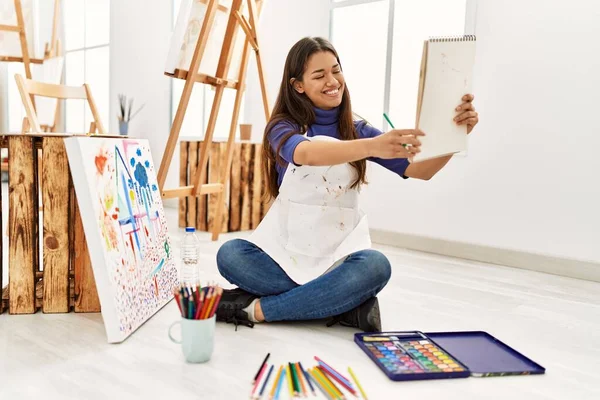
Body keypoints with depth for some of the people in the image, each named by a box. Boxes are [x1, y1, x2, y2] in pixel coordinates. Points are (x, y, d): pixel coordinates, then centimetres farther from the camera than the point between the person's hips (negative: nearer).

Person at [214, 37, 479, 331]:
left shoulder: (358, 131, 6)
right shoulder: (283, 127, -3)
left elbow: (420, 169, -4)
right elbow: (307, 154, -28)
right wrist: (371, 147, -47)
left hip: (339, 251, 1)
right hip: (285, 247, -1)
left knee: (375, 267, -32)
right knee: (229, 255, -29)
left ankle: (259, 309, -21)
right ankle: (350, 305, -21)